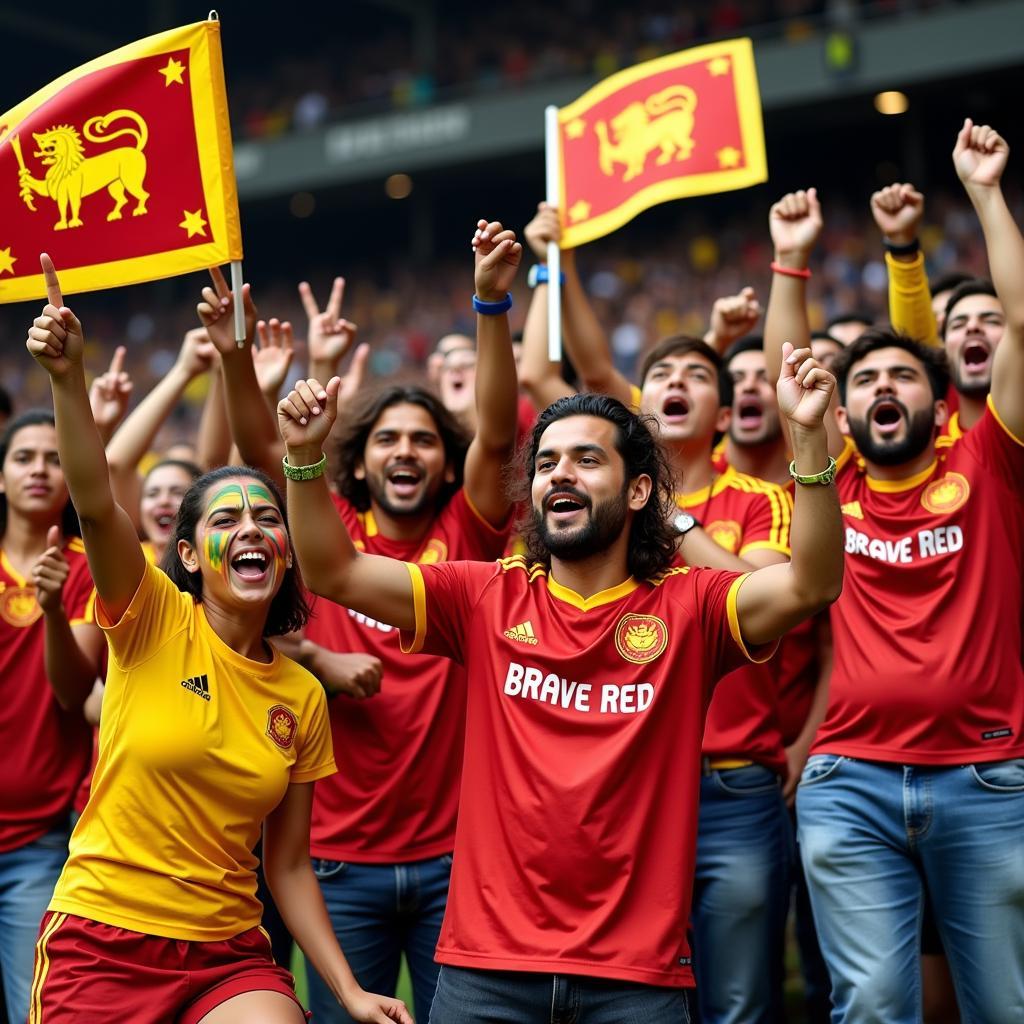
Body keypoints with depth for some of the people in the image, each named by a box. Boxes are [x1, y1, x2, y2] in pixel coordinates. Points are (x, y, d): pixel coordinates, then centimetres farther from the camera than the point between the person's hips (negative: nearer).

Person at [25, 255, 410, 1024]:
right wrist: (68, 377, -37)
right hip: (102, 939, -2)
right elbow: (95, 502, -22)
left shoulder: (303, 696, 4)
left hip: (228, 952, 3)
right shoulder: (154, 623, -5)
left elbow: (289, 863, 9)